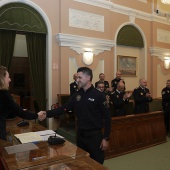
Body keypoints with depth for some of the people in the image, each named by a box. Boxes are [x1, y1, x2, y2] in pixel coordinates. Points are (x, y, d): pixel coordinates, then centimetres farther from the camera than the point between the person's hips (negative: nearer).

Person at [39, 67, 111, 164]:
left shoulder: (99, 95, -11)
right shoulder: (76, 95, 4)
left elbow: (107, 117, -11)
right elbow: (64, 108, -2)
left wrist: (106, 138, -12)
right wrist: (47, 113, -16)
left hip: (95, 135, -5)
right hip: (80, 134, 5)